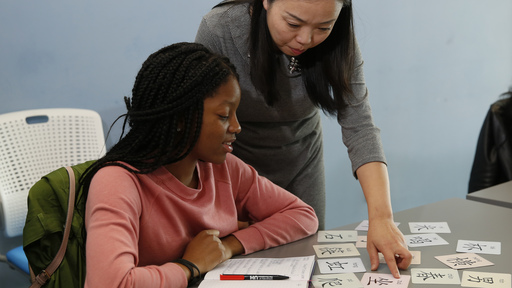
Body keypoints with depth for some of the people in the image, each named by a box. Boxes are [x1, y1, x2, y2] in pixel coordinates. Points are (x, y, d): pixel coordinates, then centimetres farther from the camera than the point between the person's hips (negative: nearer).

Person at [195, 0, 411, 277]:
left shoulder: (337, 44, -23)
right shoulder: (217, 29, -29)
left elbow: (359, 127, -28)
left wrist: (381, 217, -37)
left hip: (302, 165, 2)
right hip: (236, 163, -2)